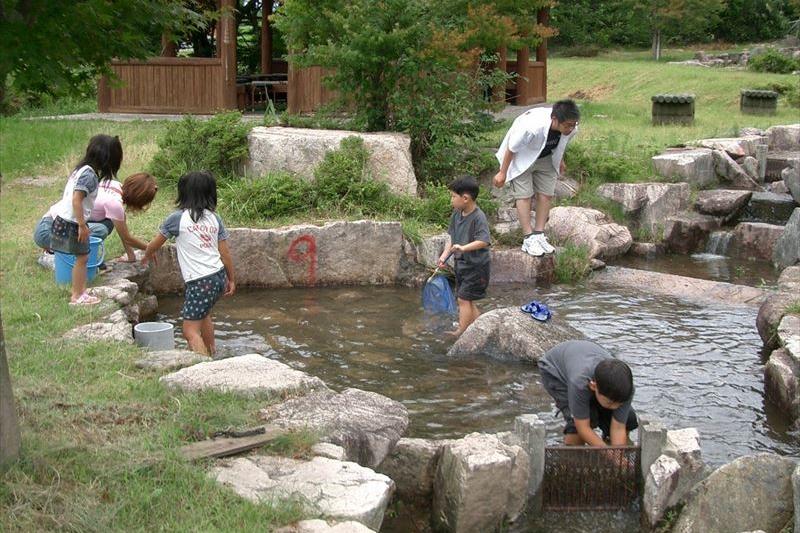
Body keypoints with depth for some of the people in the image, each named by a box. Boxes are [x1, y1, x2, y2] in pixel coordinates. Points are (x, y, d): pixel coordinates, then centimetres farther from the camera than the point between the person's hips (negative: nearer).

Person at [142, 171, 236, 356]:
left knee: (191, 331, -5)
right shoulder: (214, 218, 6)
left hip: (199, 282, -7)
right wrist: (231, 279, 19)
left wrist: (147, 256, 29)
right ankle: (210, 353, 45)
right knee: (202, 314, 32)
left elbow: (154, 245, 7)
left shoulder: (177, 218, -7)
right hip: (219, 276, 7)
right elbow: (225, 253, 8)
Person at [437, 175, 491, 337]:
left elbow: (484, 241, -31)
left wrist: (464, 247, -41)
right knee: (467, 301, 13)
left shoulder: (478, 218, -20)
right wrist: (444, 255, 2)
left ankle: (461, 331, -5)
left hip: (476, 264, -9)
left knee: (463, 298, -10)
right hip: (461, 263, 9)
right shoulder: (456, 214, 4)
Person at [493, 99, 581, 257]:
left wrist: (560, 161, 20)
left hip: (545, 158, 6)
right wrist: (502, 173, -15)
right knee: (524, 195, -10)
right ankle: (529, 239, -5)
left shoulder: (570, 128, -25)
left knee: (546, 194, 1)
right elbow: (512, 148, -25)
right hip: (521, 157, -5)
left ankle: (539, 235, 9)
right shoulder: (533, 127, -43)